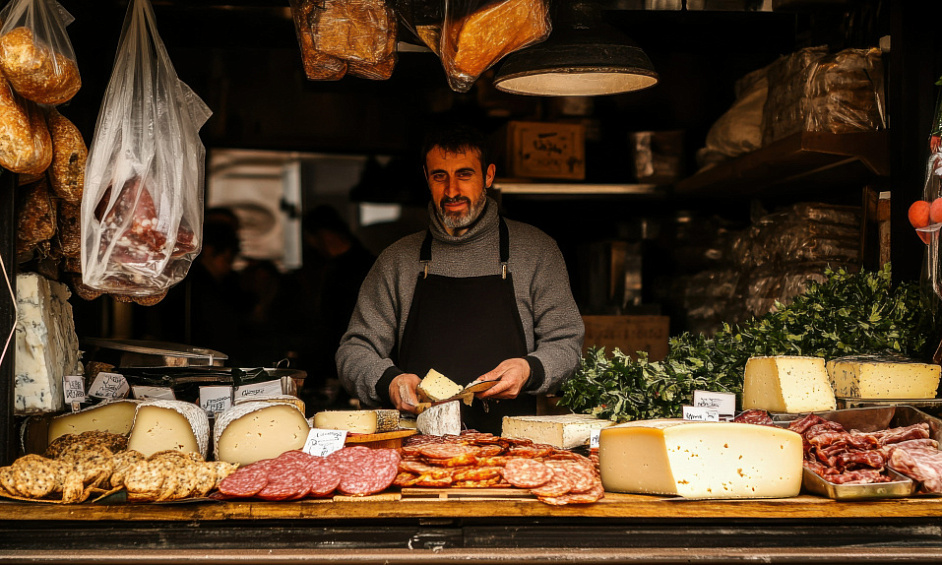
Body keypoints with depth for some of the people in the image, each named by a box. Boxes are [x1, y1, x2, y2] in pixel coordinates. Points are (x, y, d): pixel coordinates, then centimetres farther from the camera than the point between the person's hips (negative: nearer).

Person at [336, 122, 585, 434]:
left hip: (510, 441, -1)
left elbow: (565, 342, 10)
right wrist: (389, 381, -9)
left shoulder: (535, 250, 10)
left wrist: (529, 370, -12)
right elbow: (355, 350, 13)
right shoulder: (398, 260, 14)